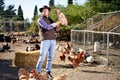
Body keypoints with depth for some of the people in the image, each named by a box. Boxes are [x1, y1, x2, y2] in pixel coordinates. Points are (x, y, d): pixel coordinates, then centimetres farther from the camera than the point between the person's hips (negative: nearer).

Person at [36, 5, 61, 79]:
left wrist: (57, 25, -6)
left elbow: (56, 29, 15)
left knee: (50, 57, 7)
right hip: (45, 40, -6)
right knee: (42, 57, -6)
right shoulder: (40, 20, -1)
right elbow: (47, 27, -17)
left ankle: (48, 72, 16)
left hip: (53, 40, 6)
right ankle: (38, 72, 6)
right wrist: (56, 23, -17)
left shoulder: (50, 19, 20)